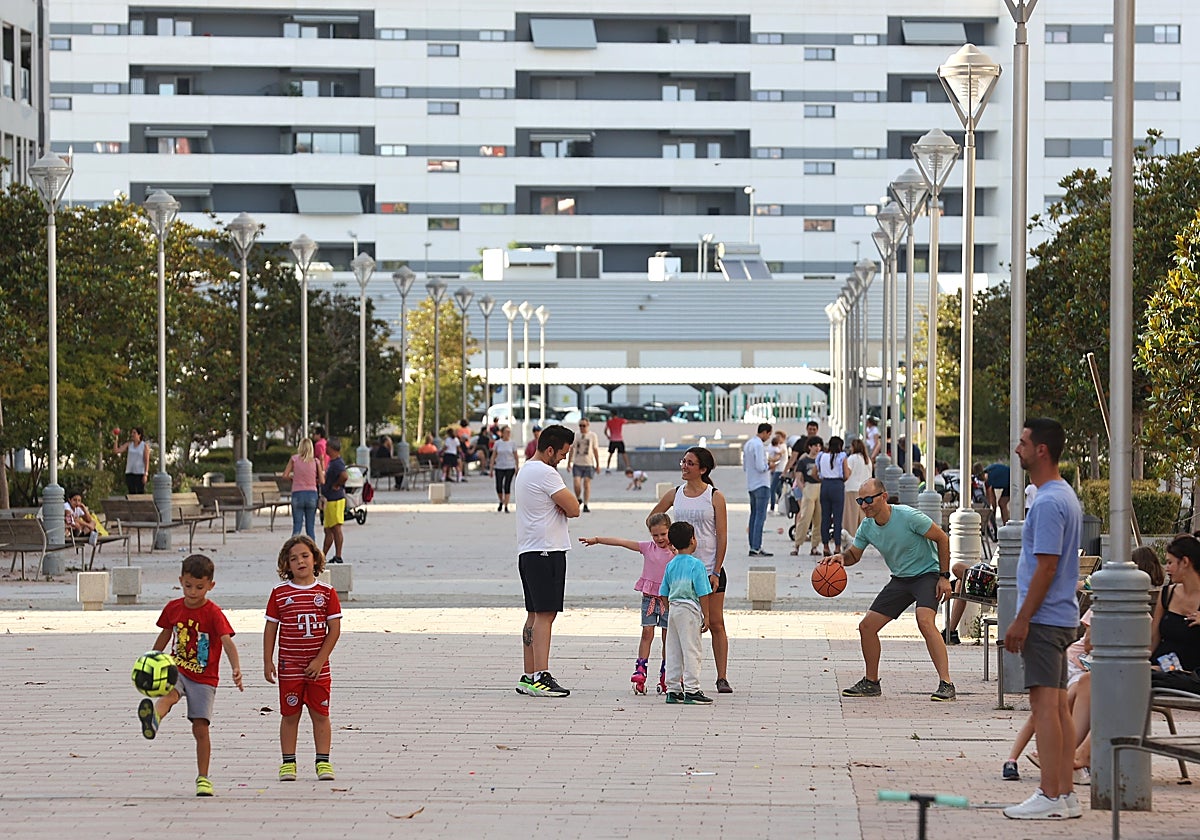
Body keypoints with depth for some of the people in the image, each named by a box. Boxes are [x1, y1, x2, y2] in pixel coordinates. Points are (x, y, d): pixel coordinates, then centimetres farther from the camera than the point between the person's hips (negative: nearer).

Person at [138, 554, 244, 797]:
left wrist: (236, 668, -41)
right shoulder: (173, 608, 3)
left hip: (204, 678, -2)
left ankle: (203, 778, 10)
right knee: (169, 694, -33)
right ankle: (153, 719, -68)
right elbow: (165, 636, 20)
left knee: (200, 728, -4)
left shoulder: (213, 613, -11)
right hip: (177, 670, 2)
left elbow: (227, 641, -24)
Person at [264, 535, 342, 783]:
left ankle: (323, 762, 12)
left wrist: (320, 660, -9)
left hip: (318, 667, 0)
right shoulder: (279, 593, 0)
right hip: (289, 666, 0)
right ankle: (288, 763, 12)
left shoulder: (327, 592, -1)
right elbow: (270, 628, 3)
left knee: (320, 714, 5)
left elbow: (334, 629, -3)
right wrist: (267, 662, -1)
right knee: (290, 714, 5)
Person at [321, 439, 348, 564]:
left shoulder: (337, 463, -19)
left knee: (335, 529, -6)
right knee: (328, 530, 14)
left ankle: (338, 557, -2)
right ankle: (323, 556, 19)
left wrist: (336, 485, -22)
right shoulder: (332, 462, 14)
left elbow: (345, 476, -36)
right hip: (330, 500, 11)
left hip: (335, 500, -11)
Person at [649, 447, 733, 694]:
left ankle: (722, 678, 3)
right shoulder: (674, 495, 7)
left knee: (715, 623, 0)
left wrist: (716, 572, -10)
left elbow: (722, 537, -5)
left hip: (709, 569, -3)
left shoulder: (715, 497, -3)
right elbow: (651, 519, 21)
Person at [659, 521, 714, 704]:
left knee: (673, 652, 9)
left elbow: (664, 594, 12)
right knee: (691, 651, -3)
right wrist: (706, 616, -7)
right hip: (691, 610, -6)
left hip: (673, 608, 6)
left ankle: (673, 690, 12)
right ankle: (691, 690, -4)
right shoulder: (696, 564, -11)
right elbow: (703, 594, -13)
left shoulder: (670, 565, 7)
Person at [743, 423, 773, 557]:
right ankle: (756, 548, -11)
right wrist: (769, 466, -3)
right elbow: (760, 467, -22)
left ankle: (753, 547, 12)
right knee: (760, 517, -8)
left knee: (754, 516, 12)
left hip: (751, 485, 9)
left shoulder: (748, 444, 13)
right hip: (761, 485, -9)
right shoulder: (759, 445, -16)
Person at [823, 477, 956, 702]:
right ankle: (871, 682, 20)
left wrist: (944, 576, -15)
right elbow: (854, 554, 12)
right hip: (900, 579, 7)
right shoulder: (867, 527, -3)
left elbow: (942, 538, -14)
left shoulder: (908, 516, -22)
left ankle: (946, 684, -32)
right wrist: (840, 558, -14)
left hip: (927, 574, -7)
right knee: (867, 626, 1)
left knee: (925, 620, -32)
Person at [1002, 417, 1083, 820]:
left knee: (1045, 702, -10)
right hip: (1060, 617, 10)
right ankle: (1065, 794, 11)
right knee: (1058, 703, 10)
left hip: (1044, 618, -10)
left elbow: (1046, 567, -20)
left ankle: (1051, 797, -11)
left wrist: (1022, 621, -18)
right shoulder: (1065, 496, 16)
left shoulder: (1048, 503, -17)